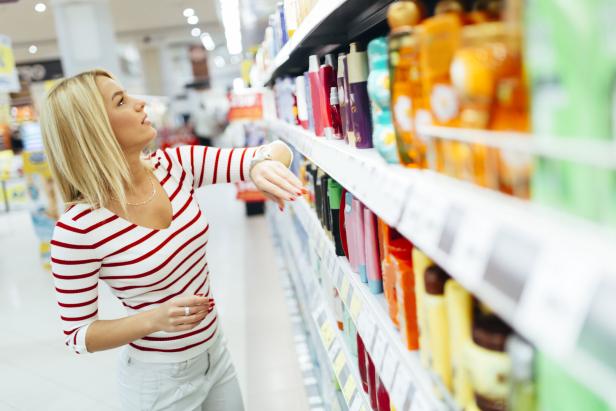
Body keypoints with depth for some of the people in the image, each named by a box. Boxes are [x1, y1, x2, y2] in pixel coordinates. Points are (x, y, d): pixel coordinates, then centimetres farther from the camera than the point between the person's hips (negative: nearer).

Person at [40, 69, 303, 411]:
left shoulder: (176, 165, -9)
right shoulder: (78, 229, -23)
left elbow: (278, 150, -12)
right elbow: (77, 335, -14)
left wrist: (263, 165, -35)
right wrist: (154, 319, -28)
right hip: (159, 382, -5)